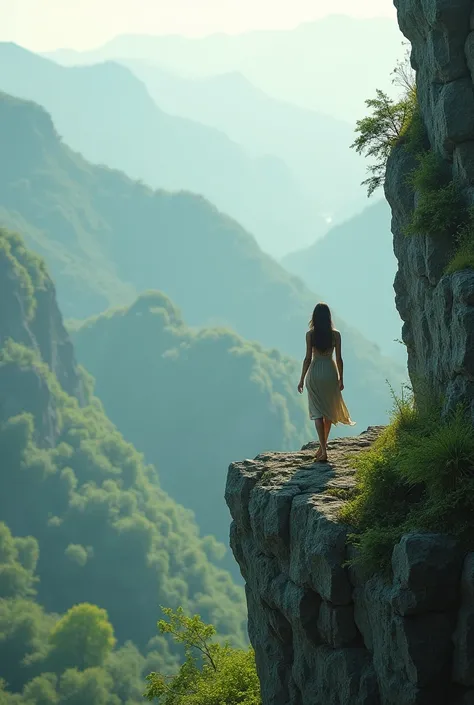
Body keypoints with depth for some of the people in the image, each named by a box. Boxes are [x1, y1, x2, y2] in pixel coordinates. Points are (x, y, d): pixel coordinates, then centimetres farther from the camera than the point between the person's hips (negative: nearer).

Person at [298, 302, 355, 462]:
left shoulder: (310, 334, -7)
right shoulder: (335, 334, -3)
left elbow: (308, 358, -6)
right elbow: (339, 359, -1)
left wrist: (302, 379, 1)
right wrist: (341, 379, 10)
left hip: (315, 372, -1)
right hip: (330, 372, 1)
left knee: (318, 412, 1)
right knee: (329, 411, 17)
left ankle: (323, 450, -10)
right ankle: (323, 447, 24)